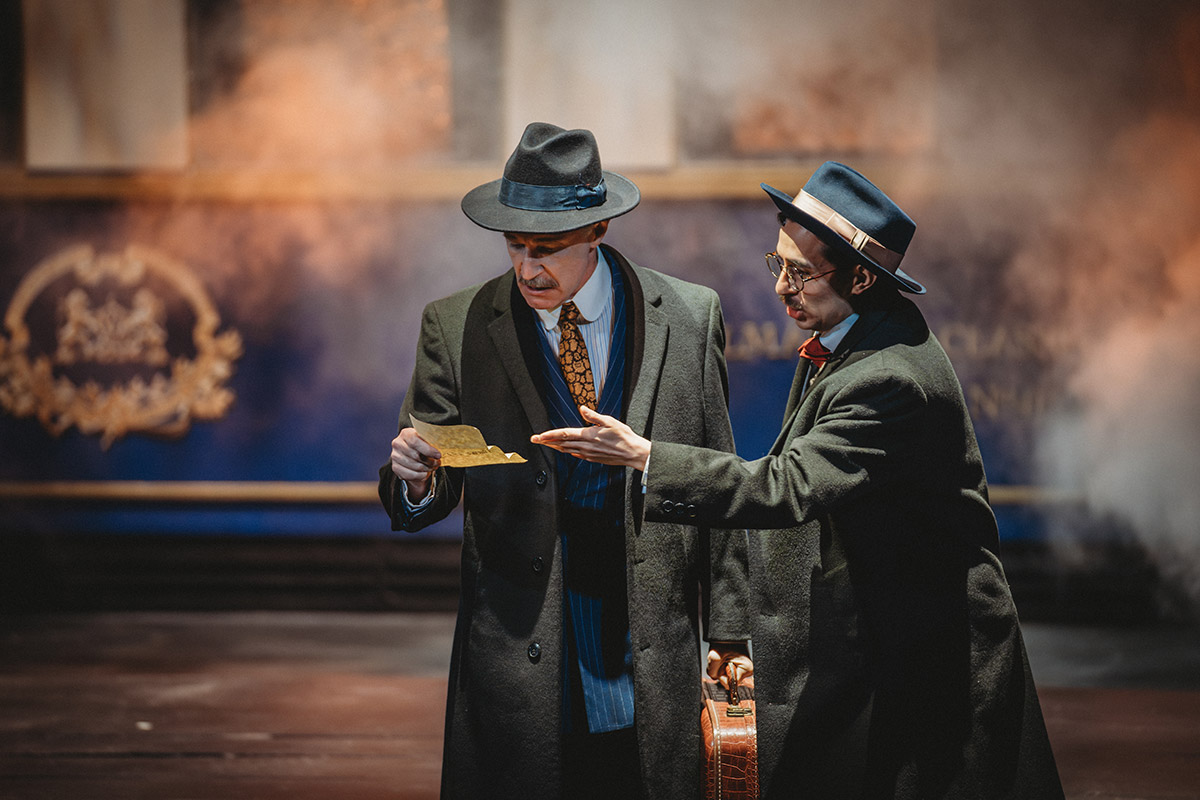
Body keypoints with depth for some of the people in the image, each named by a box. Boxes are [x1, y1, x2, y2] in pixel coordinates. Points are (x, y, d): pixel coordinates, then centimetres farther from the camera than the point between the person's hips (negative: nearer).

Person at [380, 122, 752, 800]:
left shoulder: (689, 319, 2)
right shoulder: (457, 328, 0)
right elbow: (427, 500, 1)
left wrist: (730, 635, 4)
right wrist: (415, 480, -23)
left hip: (651, 664, 1)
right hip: (519, 659, 0)